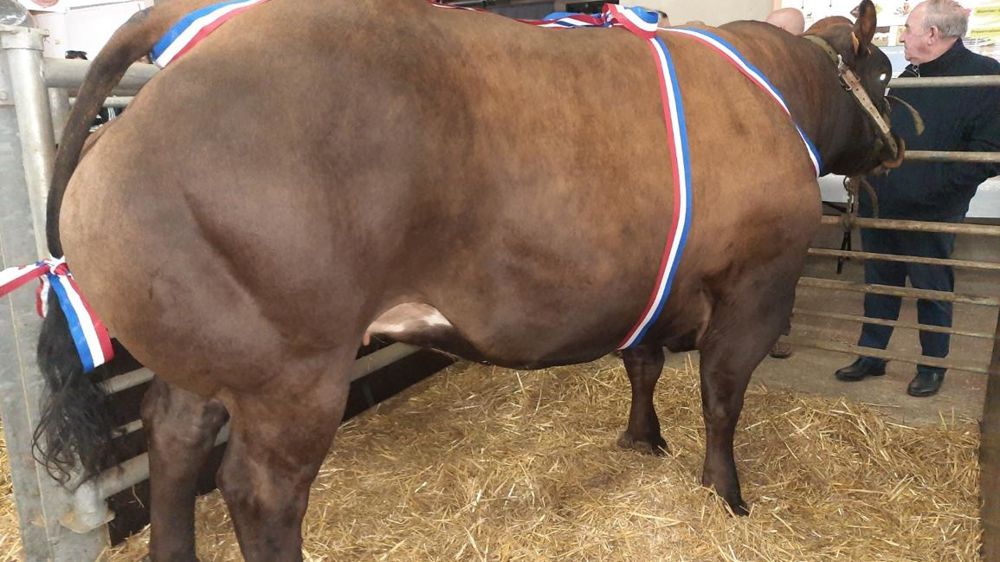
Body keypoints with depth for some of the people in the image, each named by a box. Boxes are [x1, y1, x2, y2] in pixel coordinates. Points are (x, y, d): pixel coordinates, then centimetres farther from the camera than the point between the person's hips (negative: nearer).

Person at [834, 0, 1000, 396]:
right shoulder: (908, 77, 9)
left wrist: (933, 188, -22)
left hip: (930, 214, -6)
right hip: (879, 207, 6)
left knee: (932, 291, 10)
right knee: (879, 284, 15)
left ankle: (933, 367, 26)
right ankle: (871, 356, 28)